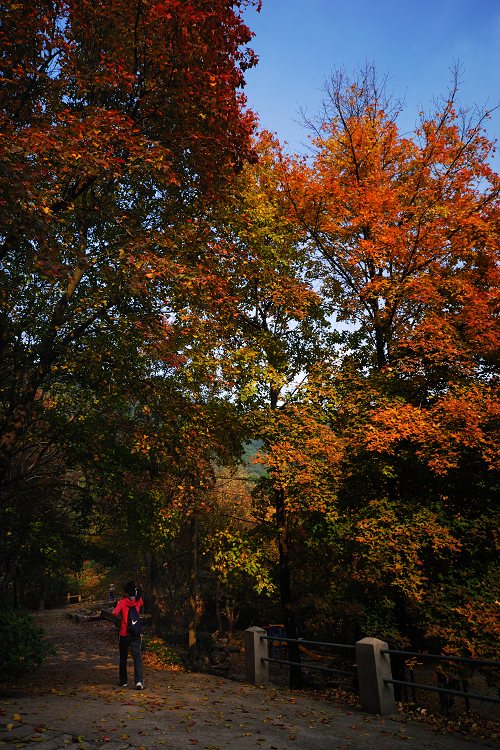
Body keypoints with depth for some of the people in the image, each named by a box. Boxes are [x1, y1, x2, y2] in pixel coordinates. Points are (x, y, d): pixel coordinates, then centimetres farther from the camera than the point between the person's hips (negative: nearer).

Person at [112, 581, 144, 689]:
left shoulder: (122, 602, -11)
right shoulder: (139, 600, -2)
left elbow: (115, 613, -27)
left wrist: (120, 617, -5)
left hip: (124, 634, -1)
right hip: (136, 634, 1)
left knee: (123, 658, 17)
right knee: (137, 657, -2)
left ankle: (124, 681, 27)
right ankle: (139, 681, -16)